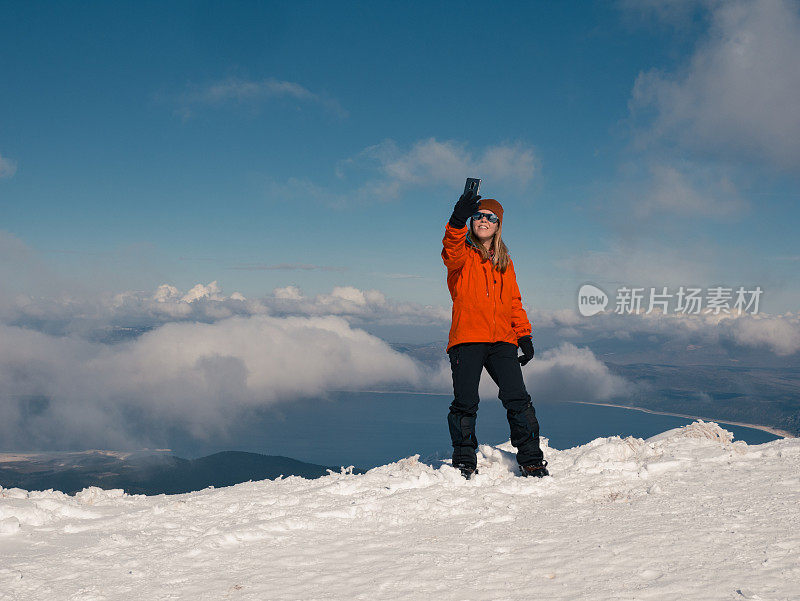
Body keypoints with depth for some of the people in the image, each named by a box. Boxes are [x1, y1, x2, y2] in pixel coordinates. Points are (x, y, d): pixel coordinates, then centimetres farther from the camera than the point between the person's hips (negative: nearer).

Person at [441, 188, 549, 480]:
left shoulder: (504, 262, 22)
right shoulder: (462, 254, 8)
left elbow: (514, 302, 22)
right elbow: (452, 251, -18)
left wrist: (524, 336, 10)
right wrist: (458, 220, -36)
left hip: (502, 341, 3)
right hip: (467, 339, -3)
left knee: (518, 400, -5)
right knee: (465, 403, -7)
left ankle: (531, 460, 4)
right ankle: (464, 462, 7)